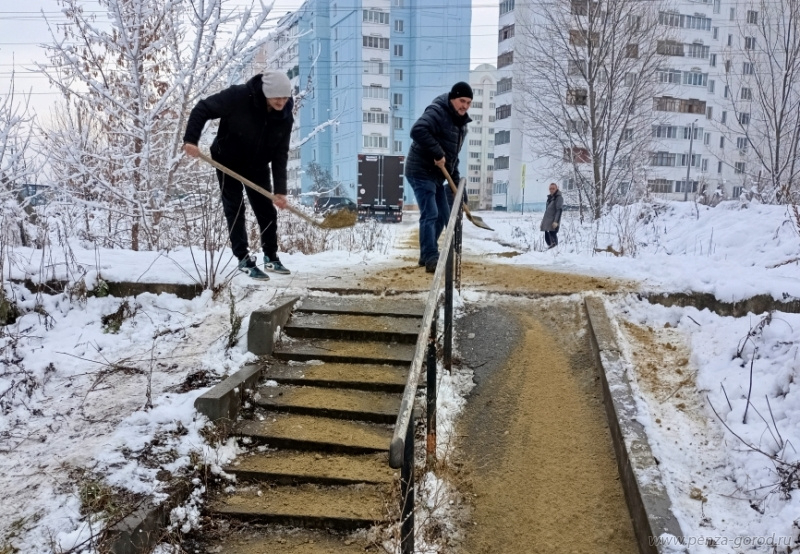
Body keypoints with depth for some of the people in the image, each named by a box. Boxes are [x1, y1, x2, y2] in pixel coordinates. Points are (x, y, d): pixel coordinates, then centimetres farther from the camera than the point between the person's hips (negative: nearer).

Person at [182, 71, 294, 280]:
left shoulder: (285, 117, -16)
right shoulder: (238, 96, -29)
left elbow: (280, 155, -12)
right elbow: (202, 109, -22)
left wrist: (280, 189, -17)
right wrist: (191, 139, -34)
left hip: (257, 165, 4)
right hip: (228, 162, -4)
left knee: (267, 212, 5)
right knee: (235, 210, -4)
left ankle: (271, 257, 19)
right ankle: (243, 259, 1)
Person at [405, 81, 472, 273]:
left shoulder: (461, 123, 13)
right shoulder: (437, 112, -16)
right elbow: (418, 130, -33)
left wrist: (455, 179, 13)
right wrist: (437, 154, -29)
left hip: (437, 175, 10)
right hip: (421, 172, -10)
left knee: (442, 216, 13)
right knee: (430, 215, -16)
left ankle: (426, 255, 23)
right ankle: (431, 259, -14)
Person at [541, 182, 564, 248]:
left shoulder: (559, 198, -6)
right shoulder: (550, 197, 17)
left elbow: (559, 210, -15)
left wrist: (556, 221, -23)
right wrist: (543, 222, 21)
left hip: (553, 222, -8)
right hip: (547, 222, 8)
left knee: (553, 235, -13)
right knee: (547, 237, 6)